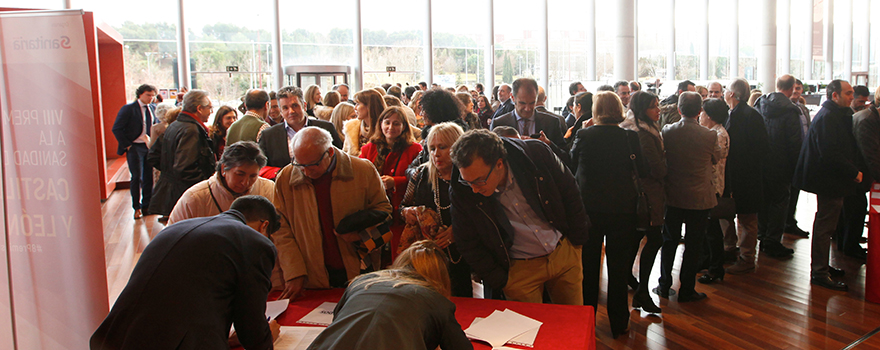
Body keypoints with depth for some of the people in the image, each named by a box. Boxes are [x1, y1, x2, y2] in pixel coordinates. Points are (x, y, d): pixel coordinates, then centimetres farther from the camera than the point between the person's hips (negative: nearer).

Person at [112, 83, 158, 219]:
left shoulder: (152, 109, 10)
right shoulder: (128, 109, -6)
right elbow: (116, 129, -8)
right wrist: (127, 145, -10)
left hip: (149, 147, 5)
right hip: (134, 147, -5)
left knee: (149, 177, 7)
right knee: (137, 178, -3)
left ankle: (147, 205, 18)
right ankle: (137, 207, 9)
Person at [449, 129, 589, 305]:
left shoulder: (536, 153, -21)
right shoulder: (461, 193, -20)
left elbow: (570, 193, -4)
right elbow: (469, 246, -7)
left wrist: (578, 240, 2)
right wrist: (500, 282, -6)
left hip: (564, 253, 1)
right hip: (520, 269, -1)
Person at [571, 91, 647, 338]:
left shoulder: (583, 135, -10)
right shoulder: (630, 137, -10)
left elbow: (571, 165, 3)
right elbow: (643, 172, -3)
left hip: (588, 207, 1)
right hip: (622, 209, 0)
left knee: (588, 267, 14)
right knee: (618, 268, 11)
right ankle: (619, 323, 21)